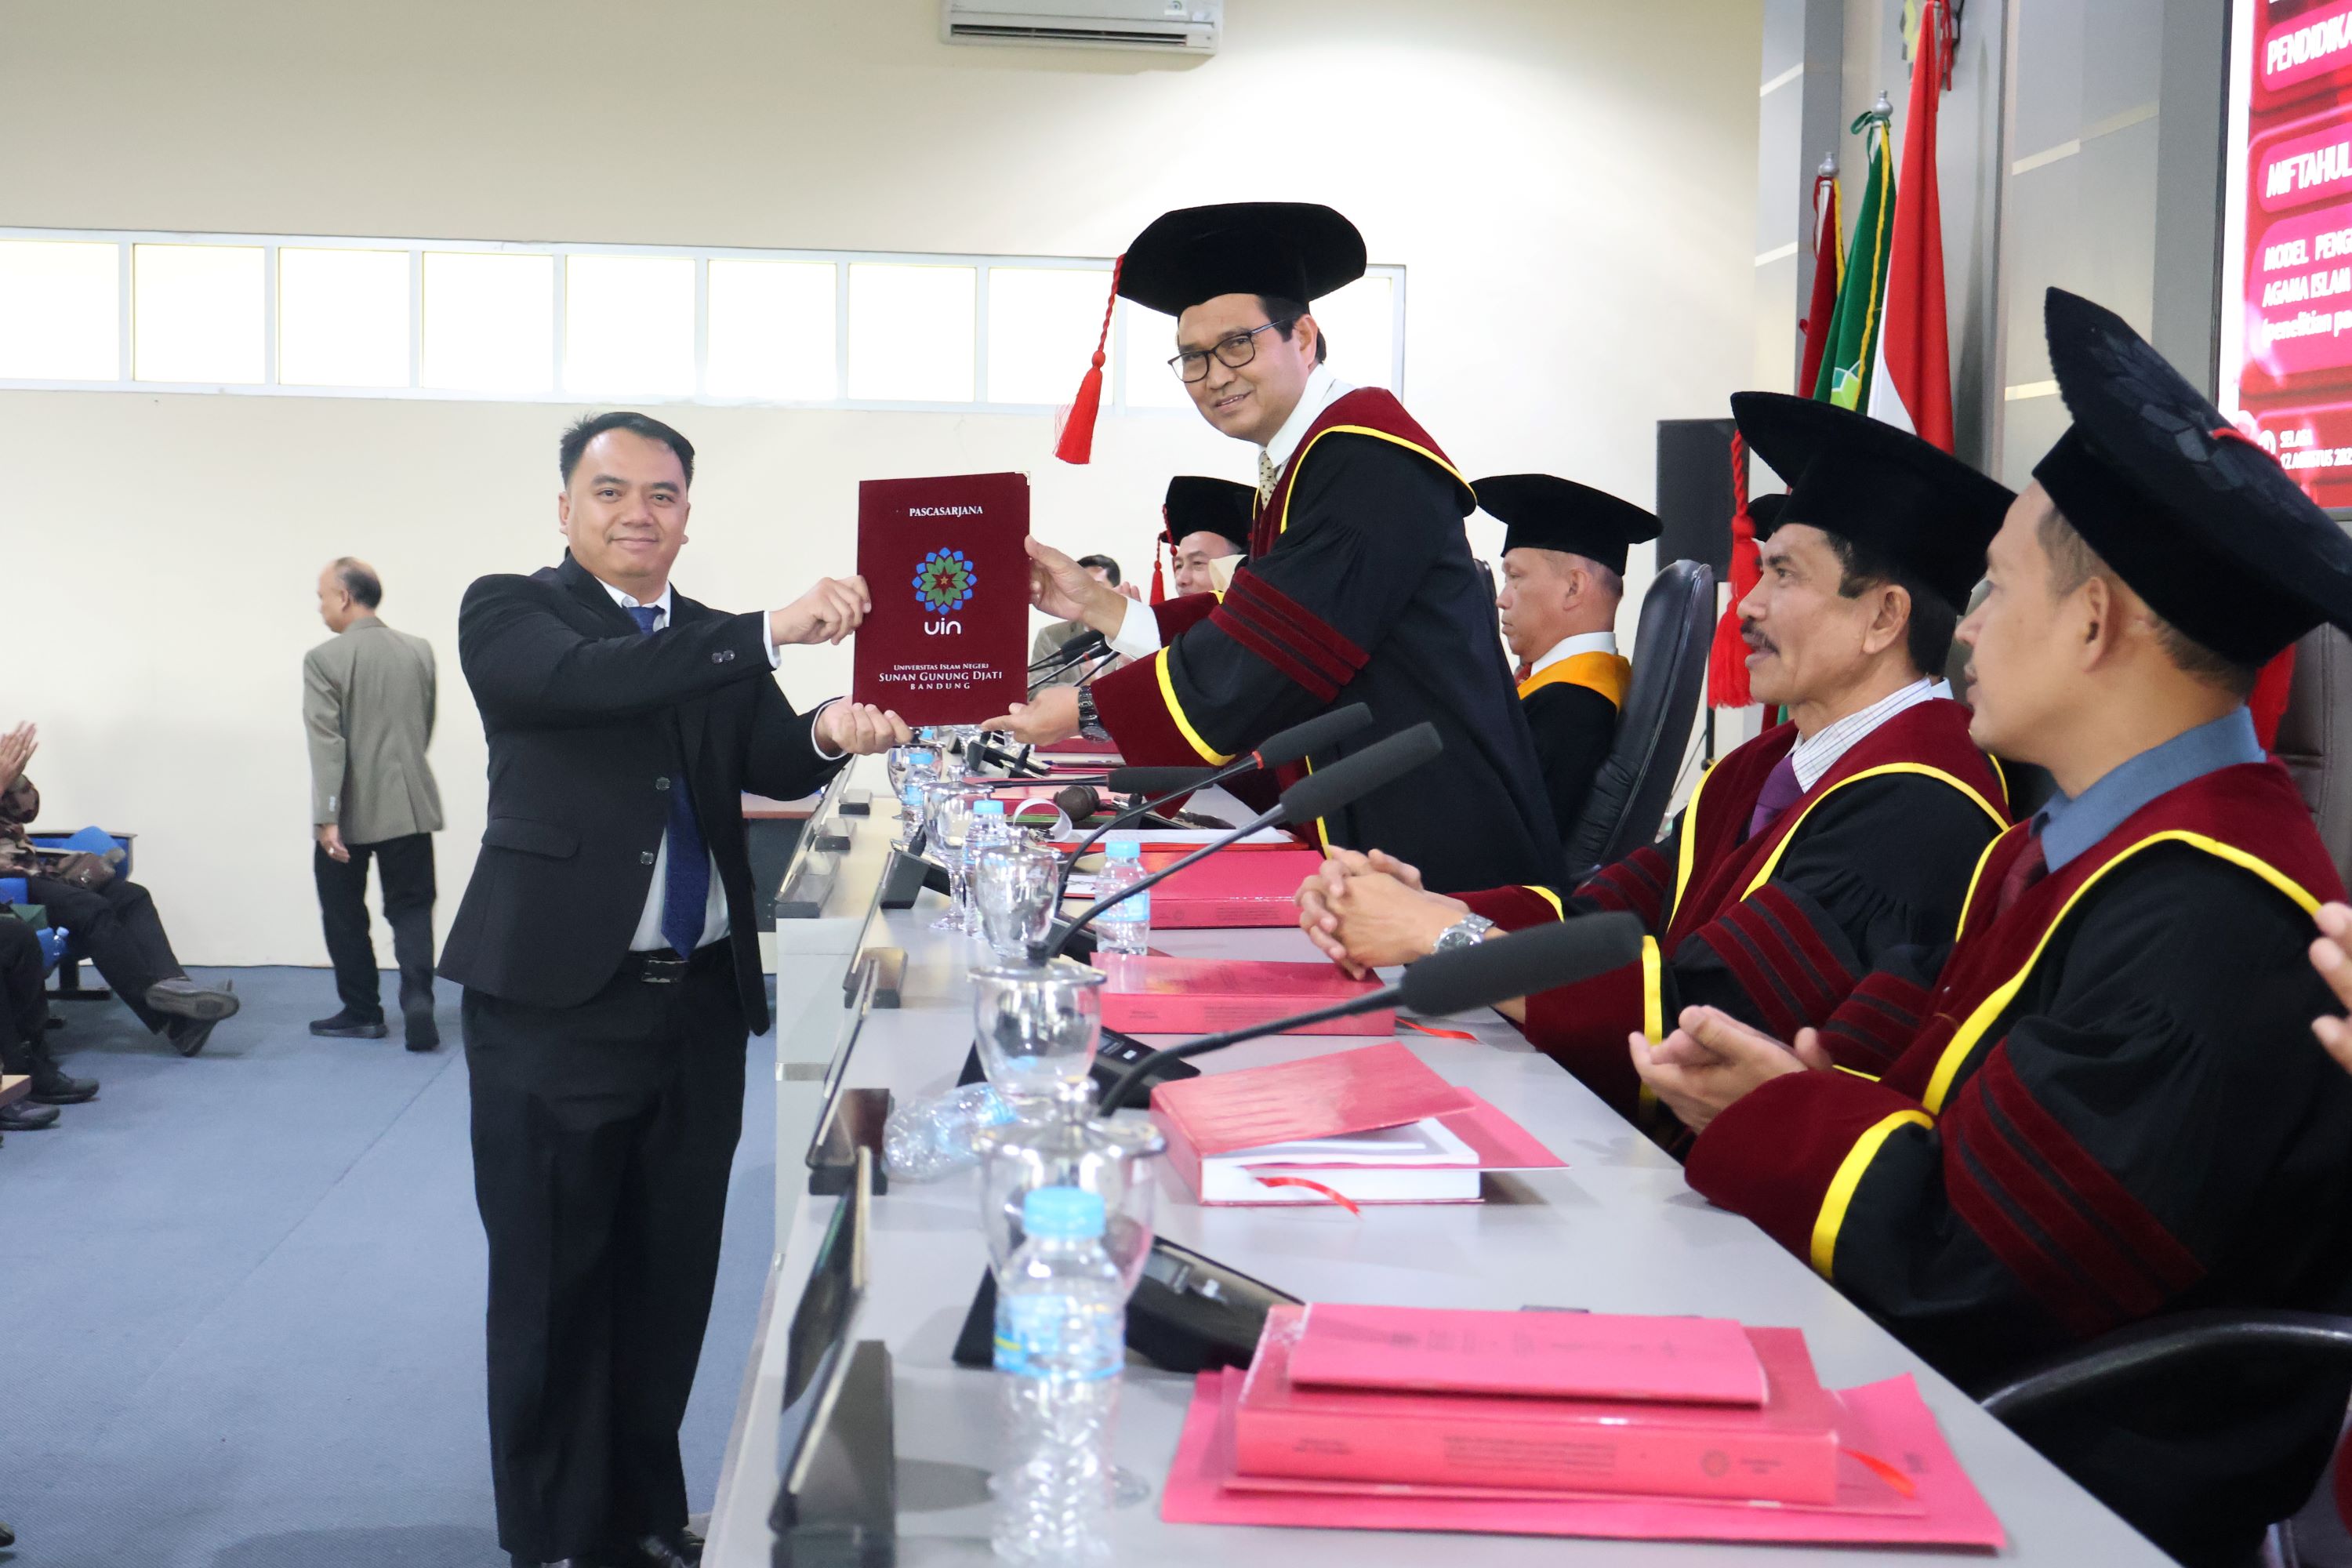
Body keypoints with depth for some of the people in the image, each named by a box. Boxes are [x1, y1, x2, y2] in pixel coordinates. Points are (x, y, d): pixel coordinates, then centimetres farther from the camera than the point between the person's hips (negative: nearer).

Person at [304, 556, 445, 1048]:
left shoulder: (324, 659, -11)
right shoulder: (420, 651, 3)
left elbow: (326, 744, -16)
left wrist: (326, 818, -18)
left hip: (350, 813, -3)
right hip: (410, 805, 3)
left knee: (345, 915, 12)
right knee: (410, 907, 8)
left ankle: (362, 1012, 18)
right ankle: (417, 996, -12)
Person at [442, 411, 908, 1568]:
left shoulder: (720, 645, 12)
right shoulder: (509, 613, -2)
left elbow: (771, 767, -1)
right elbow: (583, 680, -22)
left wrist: (830, 735, -24)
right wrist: (770, 635, -30)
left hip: (700, 999, 5)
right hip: (557, 999, -4)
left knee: (670, 1277, 12)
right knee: (554, 1283, 4)